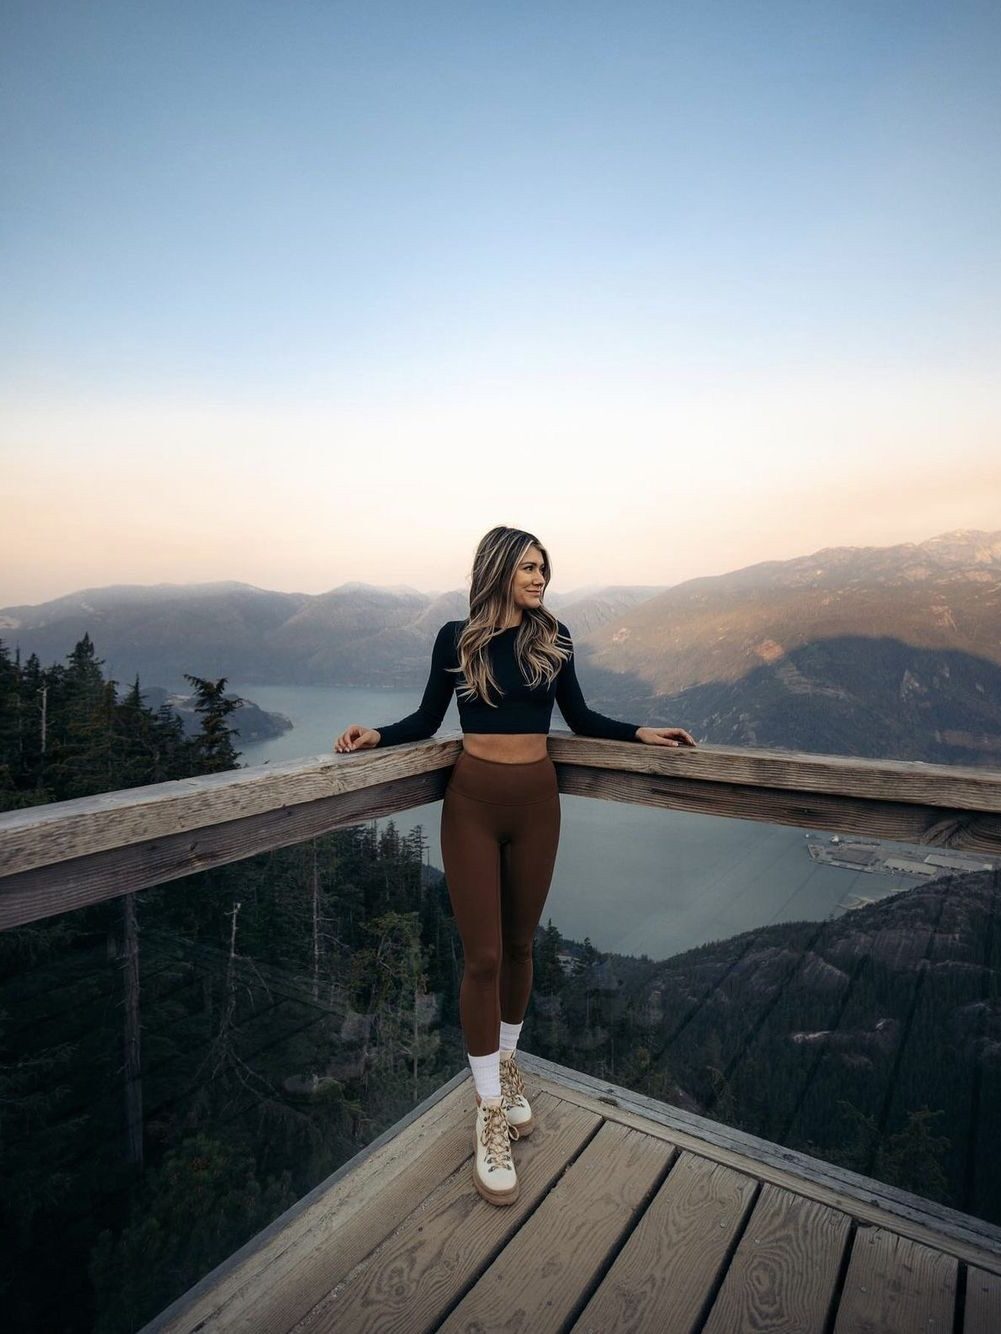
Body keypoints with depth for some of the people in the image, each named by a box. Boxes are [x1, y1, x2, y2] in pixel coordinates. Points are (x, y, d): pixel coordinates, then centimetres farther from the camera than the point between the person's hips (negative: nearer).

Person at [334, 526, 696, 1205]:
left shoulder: (553, 637, 3)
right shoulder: (457, 638, -2)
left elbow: (580, 716, 10)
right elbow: (427, 719, 2)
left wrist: (641, 731, 2)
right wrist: (377, 734, -14)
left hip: (537, 800, 2)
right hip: (473, 803, -2)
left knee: (520, 945, 15)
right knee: (483, 956, 0)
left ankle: (507, 1060, 40)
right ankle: (491, 1111, 18)